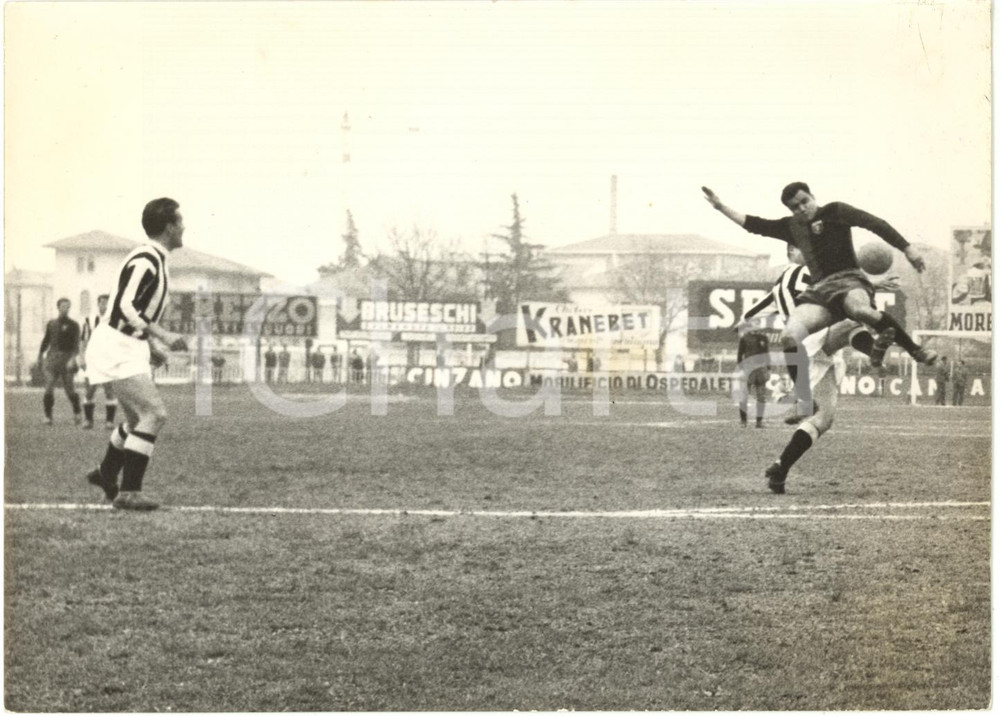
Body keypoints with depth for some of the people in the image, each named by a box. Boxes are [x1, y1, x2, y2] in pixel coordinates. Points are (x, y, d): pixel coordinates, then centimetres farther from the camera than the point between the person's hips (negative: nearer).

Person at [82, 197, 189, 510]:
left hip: (129, 349, 10)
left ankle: (106, 473, 42)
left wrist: (152, 346, 17)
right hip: (116, 349, -10)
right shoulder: (145, 261, -19)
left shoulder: (153, 259, 13)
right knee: (155, 414, -18)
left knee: (138, 419, 22)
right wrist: (162, 335, -31)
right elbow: (125, 307, -27)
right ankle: (128, 492, -16)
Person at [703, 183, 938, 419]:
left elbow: (875, 223, 0)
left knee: (862, 310, -43)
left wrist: (907, 249, -8)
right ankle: (805, 404, -15)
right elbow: (753, 224, 28)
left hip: (848, 279, -5)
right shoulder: (792, 227, 23)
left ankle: (916, 351, -27)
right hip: (818, 290, 5)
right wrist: (720, 207, 23)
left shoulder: (834, 211, 7)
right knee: (789, 336, -22)